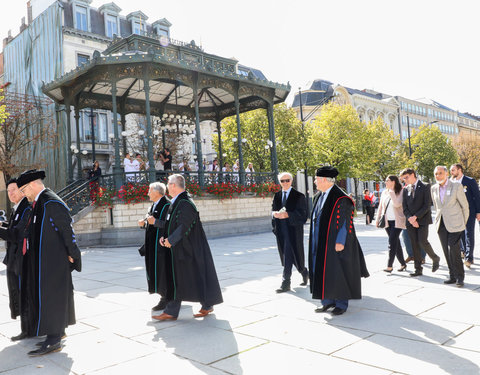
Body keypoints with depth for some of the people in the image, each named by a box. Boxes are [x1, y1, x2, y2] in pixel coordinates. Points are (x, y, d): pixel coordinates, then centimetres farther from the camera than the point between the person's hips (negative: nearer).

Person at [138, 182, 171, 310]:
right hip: (153, 244, 10)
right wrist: (144, 223, 1)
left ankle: (166, 299, 4)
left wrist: (155, 221, -25)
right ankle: (165, 296, 22)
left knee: (161, 269, -5)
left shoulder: (166, 206, -15)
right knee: (155, 269, 12)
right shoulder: (155, 205, 15)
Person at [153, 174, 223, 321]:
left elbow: (184, 227, -23)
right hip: (178, 249, 10)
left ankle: (207, 305, 23)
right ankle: (171, 312, 14)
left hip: (188, 249, -9)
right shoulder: (175, 203, 11)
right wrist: (164, 236, 2)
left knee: (198, 276, 5)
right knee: (176, 279, 9)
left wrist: (170, 240, -17)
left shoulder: (185, 204, -19)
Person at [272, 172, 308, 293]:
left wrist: (287, 215, -22)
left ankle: (285, 283, -5)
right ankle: (304, 272, 36)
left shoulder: (299, 196, -3)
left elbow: (302, 214, -8)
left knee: (288, 255, -10)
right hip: (281, 230, 6)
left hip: (293, 230, -6)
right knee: (285, 256, 13)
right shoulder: (277, 196, 13)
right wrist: (275, 213, -8)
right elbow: (273, 211, 16)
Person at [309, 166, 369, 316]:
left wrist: (340, 242, -20)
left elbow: (345, 221, -16)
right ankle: (328, 301, 21)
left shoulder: (340, 198, -15)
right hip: (320, 243, 8)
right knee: (323, 271, 10)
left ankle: (341, 303, 13)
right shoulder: (318, 196, 11)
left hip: (334, 243, -8)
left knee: (337, 271, 0)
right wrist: (312, 238, 16)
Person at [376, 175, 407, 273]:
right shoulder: (384, 193, 11)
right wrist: (377, 219, 13)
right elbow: (380, 206, 16)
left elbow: (397, 204, -21)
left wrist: (392, 193, -19)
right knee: (395, 243, 10)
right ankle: (403, 264, 20)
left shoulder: (400, 192, -6)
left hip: (397, 221, -6)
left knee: (392, 242, -12)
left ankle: (389, 266, -11)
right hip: (387, 221, 6)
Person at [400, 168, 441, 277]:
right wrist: (410, 219, -8)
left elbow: (427, 205, -9)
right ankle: (418, 269, 9)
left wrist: (415, 217, -15)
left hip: (422, 220, -4)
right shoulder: (406, 190, 13)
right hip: (410, 222, 4)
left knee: (423, 242, -14)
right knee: (414, 245, 3)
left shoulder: (425, 187, -2)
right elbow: (404, 207, 8)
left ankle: (435, 259, 14)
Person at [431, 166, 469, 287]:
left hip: (454, 224, -5)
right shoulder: (434, 188, 8)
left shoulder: (456, 187, -6)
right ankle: (452, 276, 16)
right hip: (441, 224, 5)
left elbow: (465, 206, 1)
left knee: (454, 250, -11)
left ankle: (460, 277, 2)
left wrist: (463, 223, 6)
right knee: (447, 251, 6)